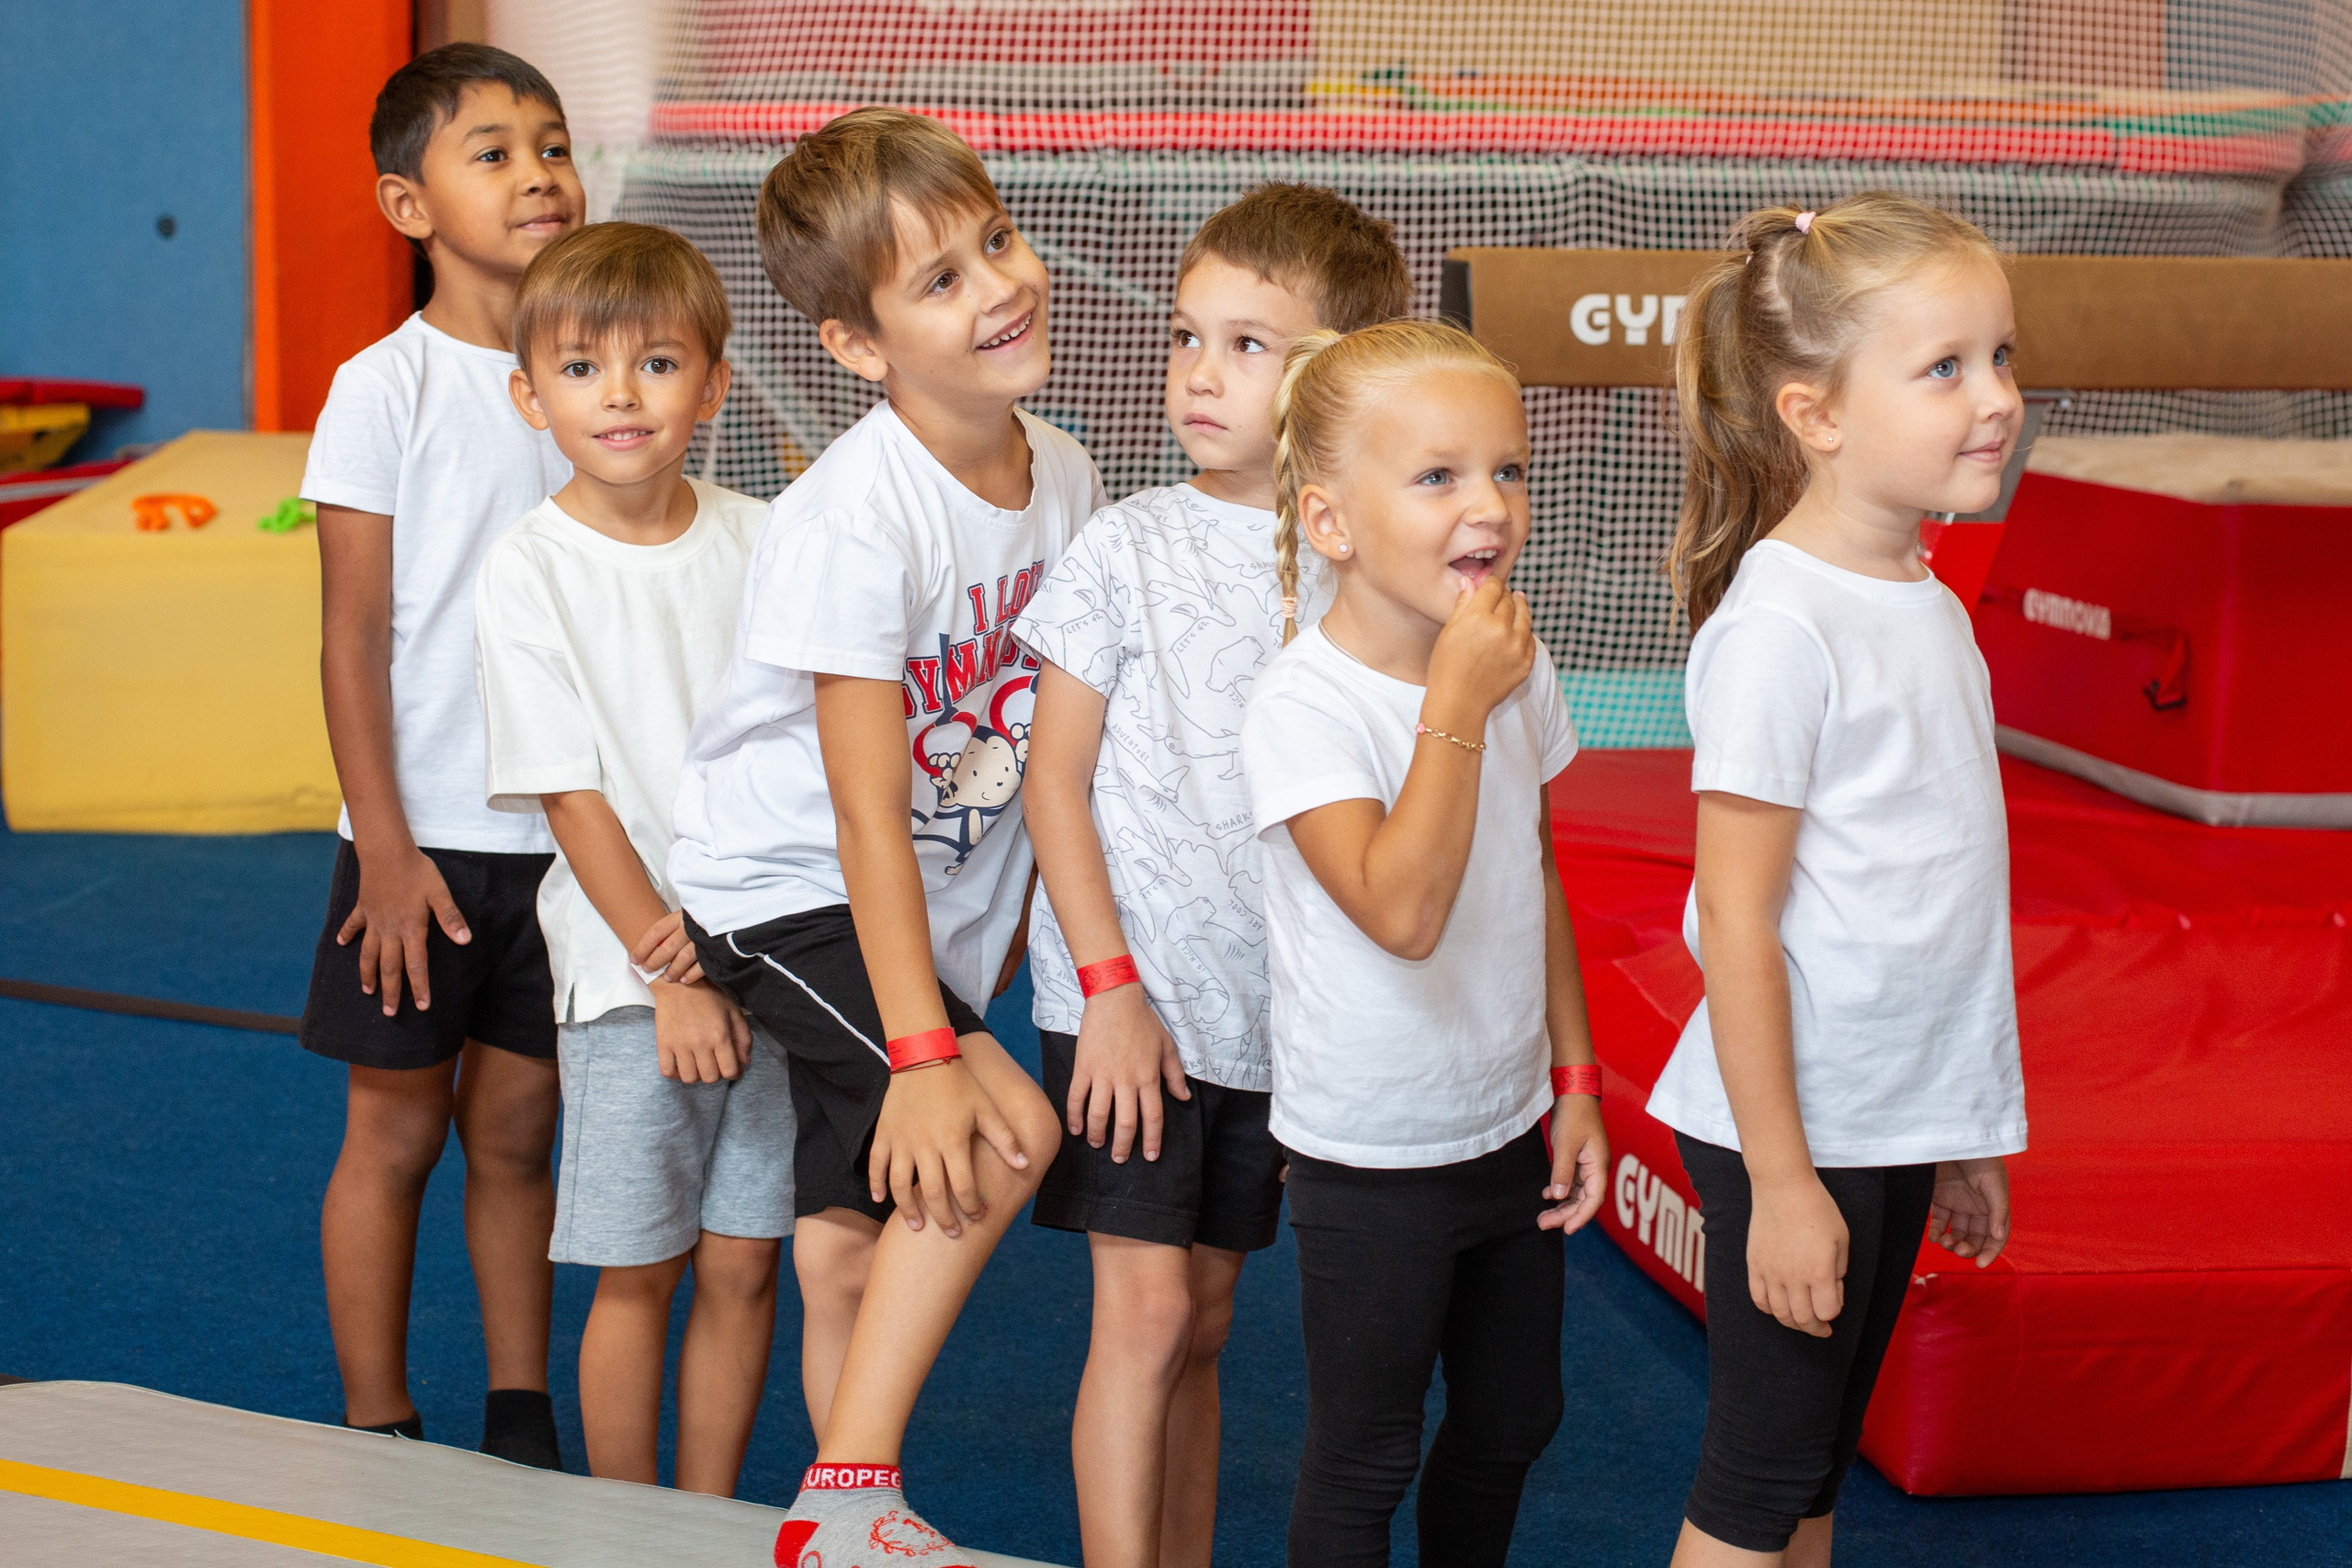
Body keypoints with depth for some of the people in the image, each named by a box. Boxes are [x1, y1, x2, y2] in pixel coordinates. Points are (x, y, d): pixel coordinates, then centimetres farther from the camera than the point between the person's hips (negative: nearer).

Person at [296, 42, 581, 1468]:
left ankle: (521, 1423, 24)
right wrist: (388, 848, -13)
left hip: (568, 830, 4)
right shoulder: (389, 389, -8)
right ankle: (380, 1436, 19)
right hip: (430, 836, -4)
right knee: (396, 1132, 6)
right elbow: (353, 638, -8)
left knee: (517, 1131, 13)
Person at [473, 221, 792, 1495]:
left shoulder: (759, 542, 1)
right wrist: (671, 971, -12)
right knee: (638, 1271, 5)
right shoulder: (528, 571, -7)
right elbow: (571, 793, -9)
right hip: (629, 973, -3)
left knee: (744, 1261, 8)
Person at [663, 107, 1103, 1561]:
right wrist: (924, 1055, -26)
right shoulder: (852, 522, -24)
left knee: (856, 1252, 12)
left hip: (942, 900, 6)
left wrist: (1019, 927, 12)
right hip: (790, 888, -6)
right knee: (1010, 1132, -22)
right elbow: (868, 812, -24)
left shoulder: (1062, 473, -3)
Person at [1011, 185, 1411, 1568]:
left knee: (1204, 1320, 12)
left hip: (1277, 1005, 3)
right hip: (1129, 997, -3)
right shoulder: (1130, 547, -6)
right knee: (1145, 1307, -6)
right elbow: (1056, 778, -4)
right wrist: (1109, 984, -10)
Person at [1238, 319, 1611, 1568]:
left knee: (1513, 1422, 20)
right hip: (1372, 1164, -6)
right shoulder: (1302, 703, -22)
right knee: (1363, 1460, 9)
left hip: (1512, 1127, 6)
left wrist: (1575, 1077, 11)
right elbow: (1401, 911, -33)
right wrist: (1458, 704, -31)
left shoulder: (1517, 667, -2)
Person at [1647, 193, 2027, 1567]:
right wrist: (1781, 1182, -19)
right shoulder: (1779, 623, -19)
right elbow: (1737, 927, -19)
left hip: (1898, 1119, 8)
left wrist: (1963, 1133, 18)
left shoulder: (1933, 610, 7)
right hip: (1794, 1133, -8)